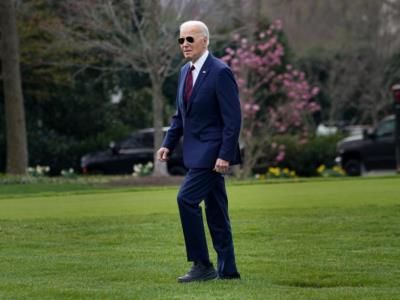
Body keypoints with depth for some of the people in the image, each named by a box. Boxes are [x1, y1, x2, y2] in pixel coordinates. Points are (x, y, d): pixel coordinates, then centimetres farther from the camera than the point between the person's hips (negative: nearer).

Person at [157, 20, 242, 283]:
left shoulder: (220, 72, -15)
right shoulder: (186, 72, 12)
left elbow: (233, 118, -17)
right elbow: (181, 114, 20)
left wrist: (225, 154, -21)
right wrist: (168, 144, 8)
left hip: (212, 151, -9)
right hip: (198, 152, 9)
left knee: (187, 198, -17)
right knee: (215, 209, 11)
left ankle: (202, 264, -10)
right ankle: (227, 269, 17)